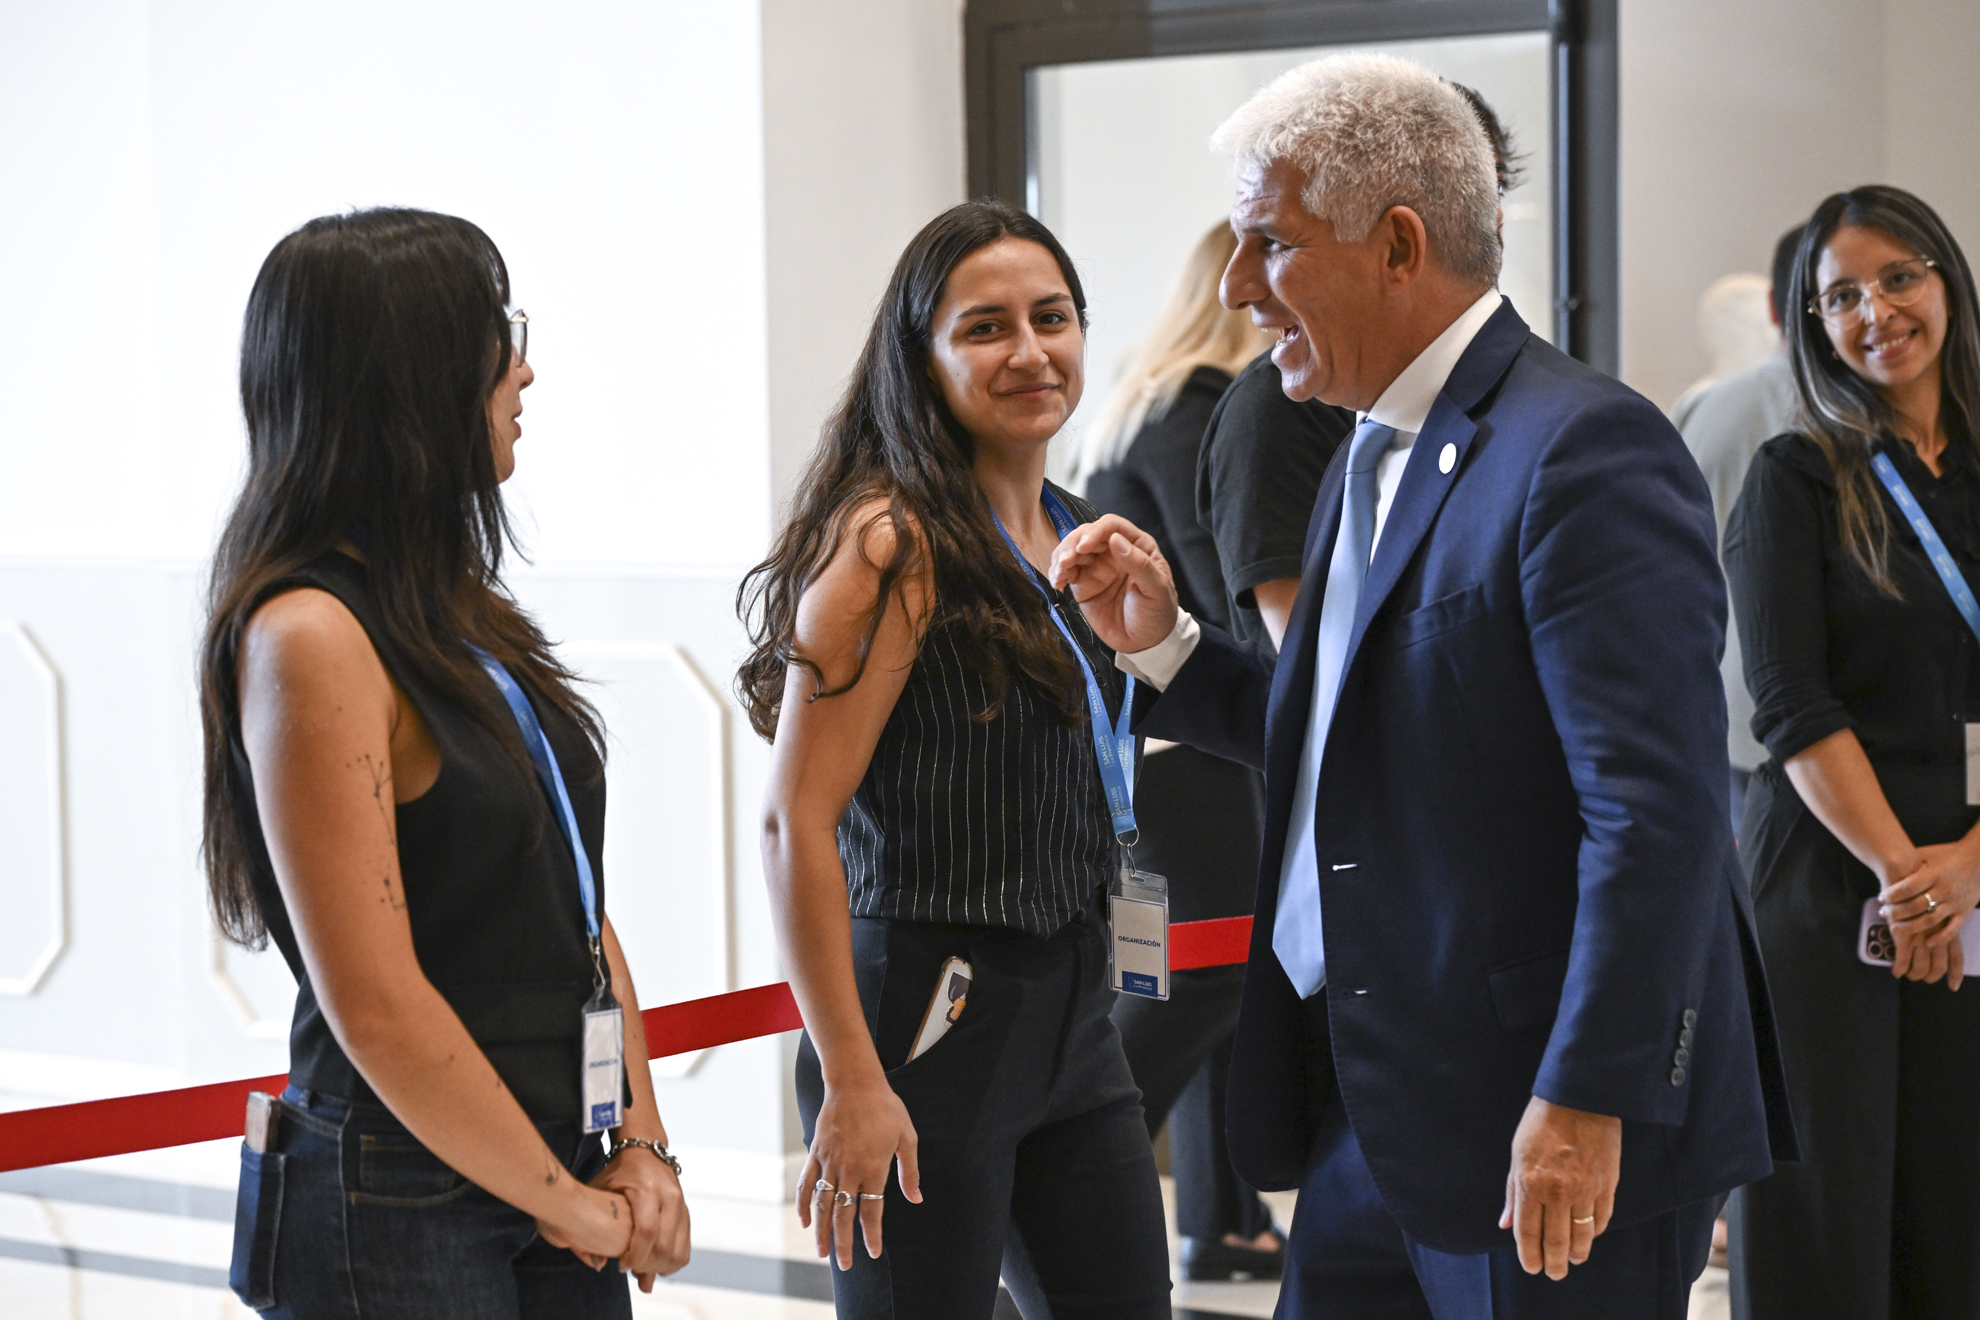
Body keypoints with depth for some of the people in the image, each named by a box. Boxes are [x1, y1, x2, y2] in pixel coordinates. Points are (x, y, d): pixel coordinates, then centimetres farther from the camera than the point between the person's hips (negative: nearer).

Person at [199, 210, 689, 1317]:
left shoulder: (458, 613, 10)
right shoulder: (311, 635, -16)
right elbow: (377, 1008, -20)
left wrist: (642, 1147, 1)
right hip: (397, 1218, -8)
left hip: (562, 1182, 8)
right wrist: (570, 1206, -11)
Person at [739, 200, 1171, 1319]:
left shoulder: (1075, 533, 12)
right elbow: (797, 821, -19)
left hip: (1073, 1010, 8)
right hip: (931, 1011, -8)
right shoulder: (896, 542, -14)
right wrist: (850, 1081, -22)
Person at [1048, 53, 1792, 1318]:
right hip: (1369, 1117, 9)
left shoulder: (1584, 450, -16)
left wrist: (1586, 1102, -24)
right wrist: (1164, 643, 8)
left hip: (1555, 1128, -9)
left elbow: (1657, 810, -22)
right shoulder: (1372, 459, 15)